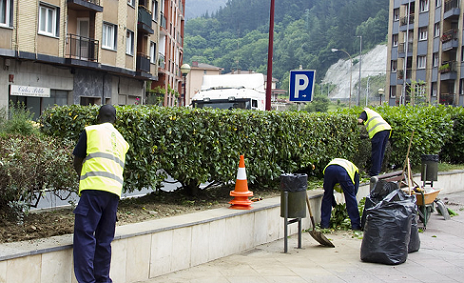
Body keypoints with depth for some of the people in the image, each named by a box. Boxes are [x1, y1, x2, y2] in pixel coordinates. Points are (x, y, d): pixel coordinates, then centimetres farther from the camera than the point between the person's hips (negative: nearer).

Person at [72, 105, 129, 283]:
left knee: (84, 235, -6)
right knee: (104, 239, 10)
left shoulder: (91, 131, 10)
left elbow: (77, 162, 14)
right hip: (114, 191, 6)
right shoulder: (122, 140, 25)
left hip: (94, 188, -5)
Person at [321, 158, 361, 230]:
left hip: (329, 169, 2)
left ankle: (324, 224, 21)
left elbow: (328, 191, 41)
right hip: (343, 171, -2)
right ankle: (355, 225, 17)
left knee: (327, 197, 19)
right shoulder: (354, 169, 40)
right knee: (351, 198, 12)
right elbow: (355, 190, 32)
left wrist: (335, 205, 46)